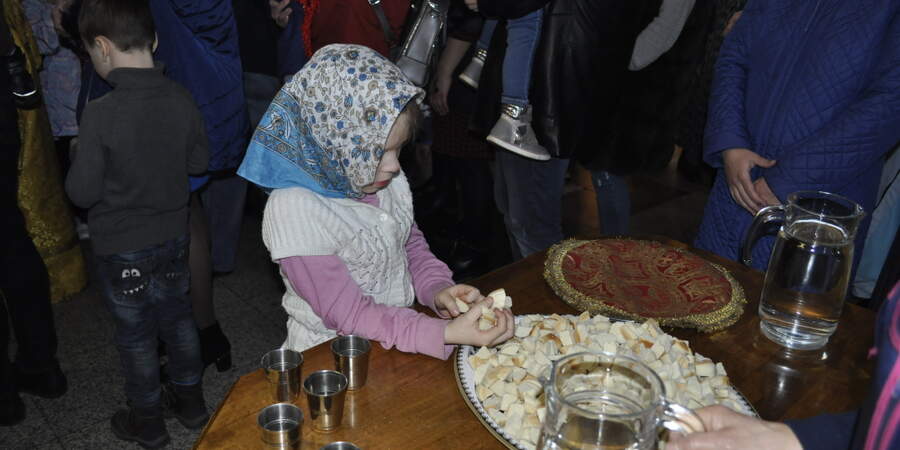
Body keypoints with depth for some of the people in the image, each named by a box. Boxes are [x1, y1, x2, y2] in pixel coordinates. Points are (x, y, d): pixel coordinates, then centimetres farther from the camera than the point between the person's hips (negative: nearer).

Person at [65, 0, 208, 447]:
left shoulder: (101, 113, -25)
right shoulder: (181, 100, -11)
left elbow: (82, 191, -18)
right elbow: (199, 161, 2)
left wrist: (79, 160, 0)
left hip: (121, 247, -4)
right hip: (173, 236, 4)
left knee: (135, 333, 13)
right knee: (177, 317, 21)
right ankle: (191, 401, 37)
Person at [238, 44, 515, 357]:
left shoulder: (388, 179, -2)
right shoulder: (294, 210, -22)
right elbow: (348, 314, -21)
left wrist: (437, 289, -9)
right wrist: (447, 334, -29)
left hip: (402, 328, 5)